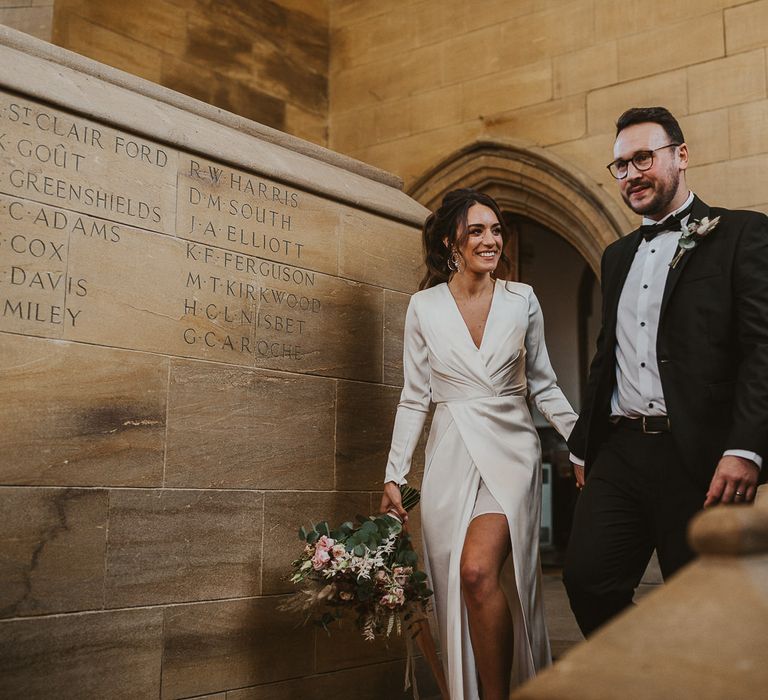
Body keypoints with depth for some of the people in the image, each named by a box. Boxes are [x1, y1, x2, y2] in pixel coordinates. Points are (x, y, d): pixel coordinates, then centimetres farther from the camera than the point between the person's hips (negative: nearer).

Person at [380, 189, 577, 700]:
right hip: (451, 457, 2)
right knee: (457, 590, 3)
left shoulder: (522, 300, 4)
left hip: (510, 451, -1)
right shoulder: (424, 307, 3)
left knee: (478, 571, -21)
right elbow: (415, 397, 6)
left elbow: (543, 385, 10)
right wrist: (395, 475, 3)